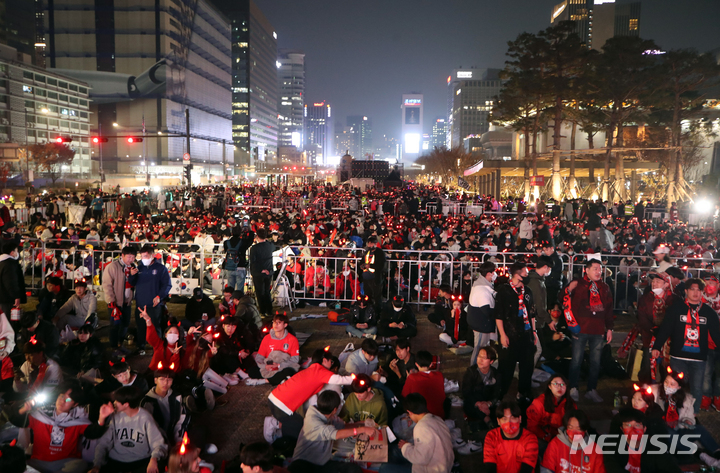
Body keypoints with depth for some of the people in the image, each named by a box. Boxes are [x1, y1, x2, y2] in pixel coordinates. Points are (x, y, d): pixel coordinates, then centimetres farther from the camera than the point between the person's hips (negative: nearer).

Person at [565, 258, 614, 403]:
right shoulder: (578, 285, -3)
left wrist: (609, 328, 14)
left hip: (598, 330, 5)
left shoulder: (604, 287, 12)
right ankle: (573, 389, 13)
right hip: (581, 329, -5)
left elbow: (609, 308, 16)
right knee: (577, 360, 0)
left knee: (596, 362, 10)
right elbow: (567, 304, -9)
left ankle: (592, 390, 21)